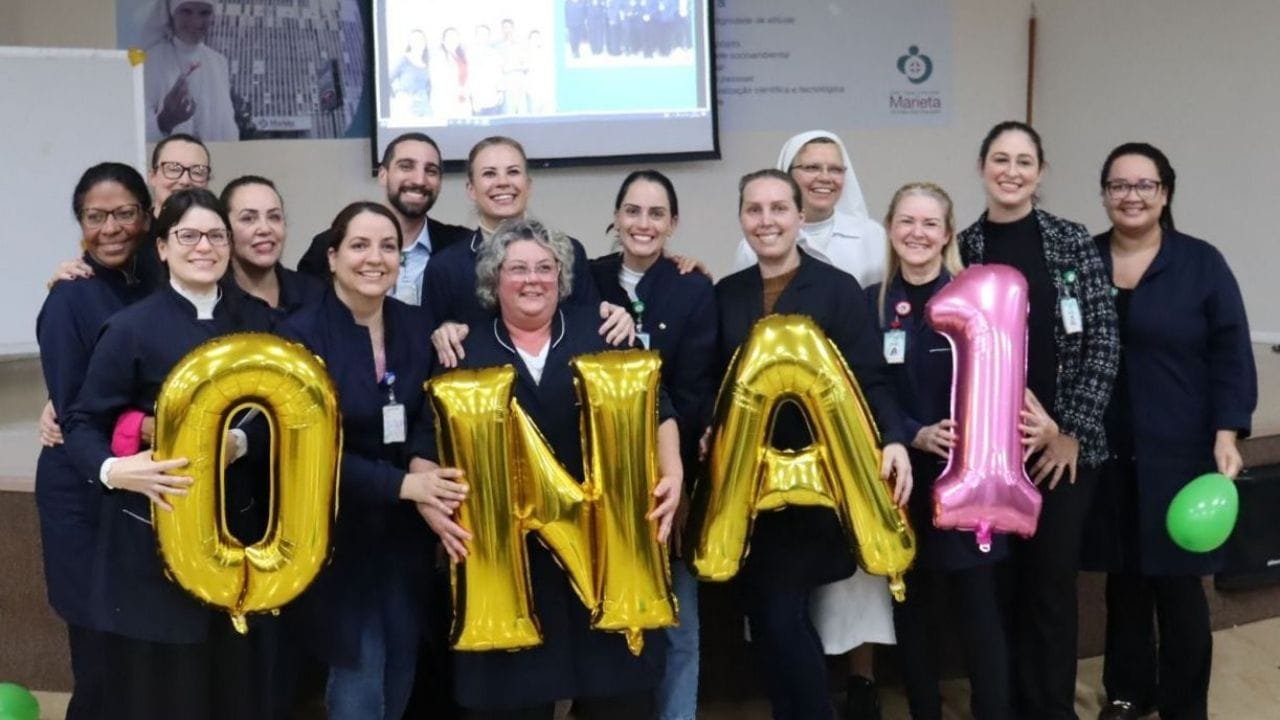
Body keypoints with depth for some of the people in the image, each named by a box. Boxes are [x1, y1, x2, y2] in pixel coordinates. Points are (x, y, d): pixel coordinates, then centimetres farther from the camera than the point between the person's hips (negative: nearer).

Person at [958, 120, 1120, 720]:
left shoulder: (1073, 242, -1)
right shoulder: (961, 248, 2)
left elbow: (1103, 345, -3)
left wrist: (1072, 432, -7)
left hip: (1063, 444, -1)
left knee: (1053, 578, 6)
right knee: (1002, 577, 8)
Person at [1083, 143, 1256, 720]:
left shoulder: (1201, 263, -1)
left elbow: (1231, 355, -4)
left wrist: (1226, 434, -13)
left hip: (1178, 453, -2)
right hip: (1104, 453, 2)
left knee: (1177, 582, 3)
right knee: (1122, 577, 12)